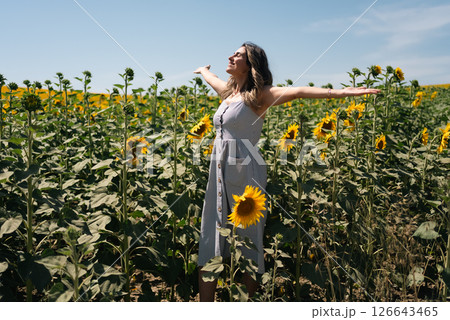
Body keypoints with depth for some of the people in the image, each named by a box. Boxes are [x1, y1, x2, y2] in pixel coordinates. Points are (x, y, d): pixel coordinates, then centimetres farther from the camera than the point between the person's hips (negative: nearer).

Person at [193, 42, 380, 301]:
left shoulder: (258, 95, -5)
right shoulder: (228, 92, 15)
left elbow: (297, 91, -19)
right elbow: (212, 78, 37)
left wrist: (341, 92, -30)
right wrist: (203, 70, 58)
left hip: (245, 175, -7)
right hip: (220, 174, 7)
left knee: (248, 244, 2)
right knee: (209, 243, 9)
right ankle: (205, 304, 22)